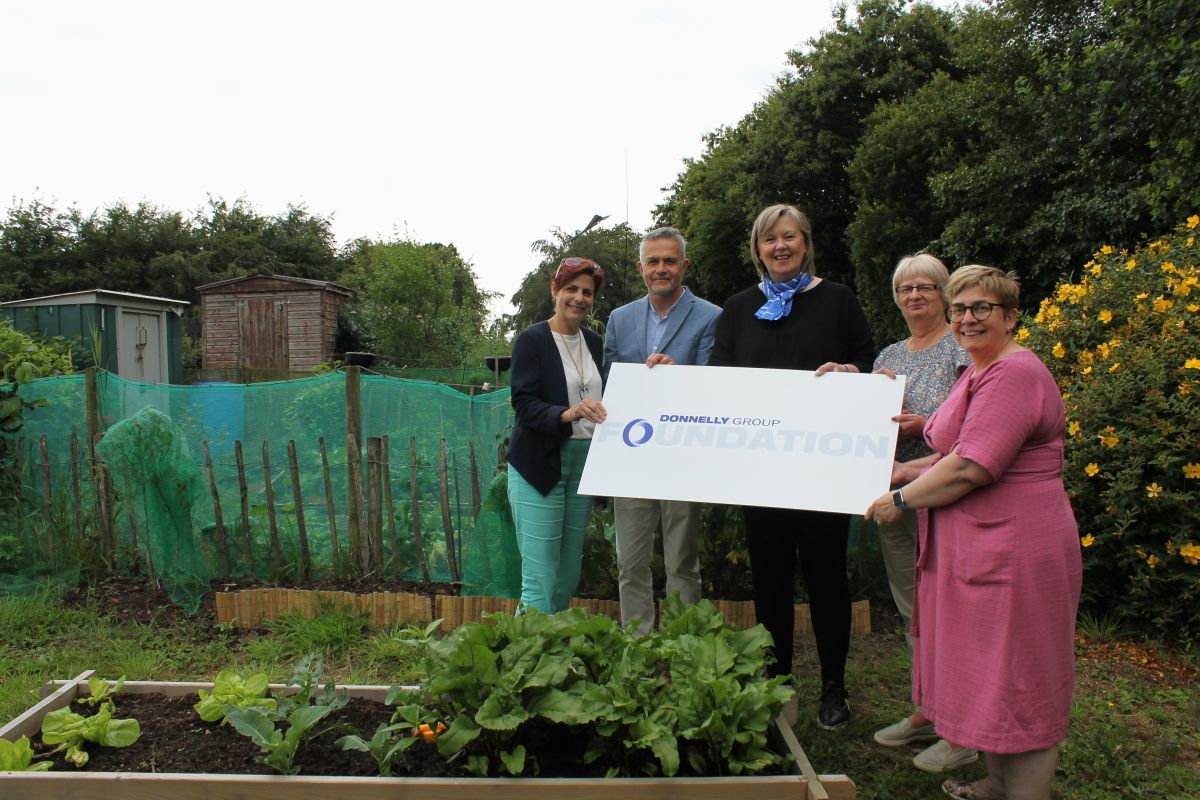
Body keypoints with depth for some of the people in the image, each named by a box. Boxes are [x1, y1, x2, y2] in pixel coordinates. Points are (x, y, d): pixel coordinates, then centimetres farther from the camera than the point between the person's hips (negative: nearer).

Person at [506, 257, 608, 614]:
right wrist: (568, 414, -29)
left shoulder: (593, 342, 12)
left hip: (583, 464, 6)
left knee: (569, 576, 11)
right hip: (539, 466, -6)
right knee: (540, 579, -7)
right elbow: (524, 404, -14)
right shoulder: (532, 339, -5)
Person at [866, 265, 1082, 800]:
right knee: (987, 674, 19)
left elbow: (972, 468, -24)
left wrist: (902, 500, -13)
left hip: (1015, 551, -11)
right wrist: (908, 471, 13)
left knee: (1016, 682, 1)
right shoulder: (981, 372, 17)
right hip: (980, 548, 11)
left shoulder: (1014, 375, -17)